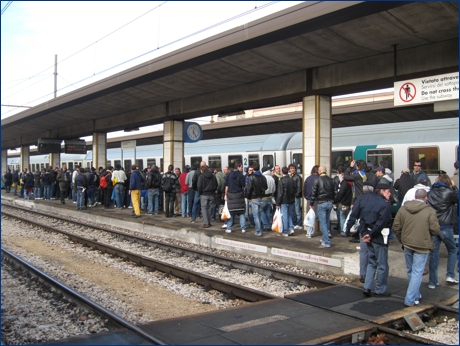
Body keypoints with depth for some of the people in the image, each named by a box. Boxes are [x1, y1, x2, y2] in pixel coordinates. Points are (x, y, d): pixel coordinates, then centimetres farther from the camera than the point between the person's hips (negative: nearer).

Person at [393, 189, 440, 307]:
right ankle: (410, 299, 2)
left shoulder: (403, 209, -1)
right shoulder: (430, 211, -12)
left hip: (407, 245, 4)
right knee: (417, 272, 2)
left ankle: (416, 295, 33)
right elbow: (435, 231, -12)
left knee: (410, 271, 19)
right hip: (422, 246, -4)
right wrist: (427, 233, 11)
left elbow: (396, 227, 1)